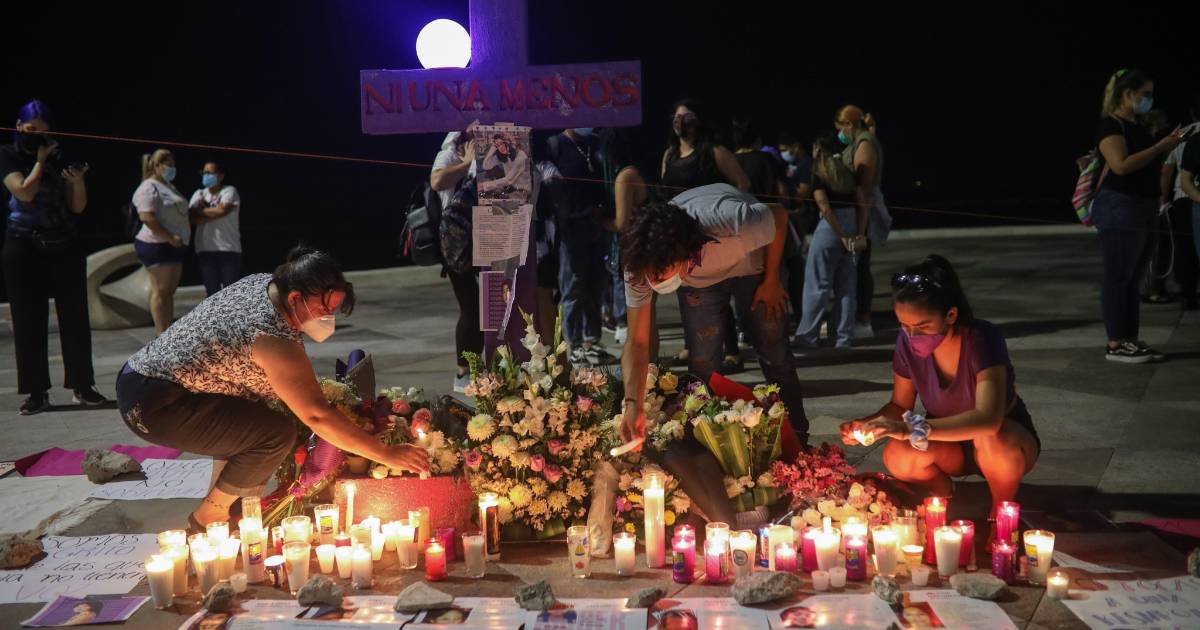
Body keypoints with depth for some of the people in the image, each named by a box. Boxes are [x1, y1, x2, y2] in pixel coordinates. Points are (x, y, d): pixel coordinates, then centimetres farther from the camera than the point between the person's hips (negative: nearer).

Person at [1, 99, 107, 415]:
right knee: (29, 320, -1)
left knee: (75, 316, 1)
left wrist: (78, 181, -13)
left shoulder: (59, 157, 8)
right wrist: (40, 160, -6)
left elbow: (78, 207, 5)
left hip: (64, 246, 2)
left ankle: (83, 386, 7)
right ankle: (37, 393, 3)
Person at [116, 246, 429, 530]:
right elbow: (317, 416, -27)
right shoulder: (272, 337, -26)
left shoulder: (263, 283, 1)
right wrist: (385, 454, -23)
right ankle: (209, 519, -1)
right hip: (152, 405, -10)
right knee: (277, 434, -19)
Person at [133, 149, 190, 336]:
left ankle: (168, 332, 14)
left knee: (170, 291, 10)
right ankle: (162, 335, -7)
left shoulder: (169, 187, 19)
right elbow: (147, 218, -22)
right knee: (161, 291, -8)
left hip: (173, 246, 9)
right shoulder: (149, 188, -11)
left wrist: (178, 239, 17)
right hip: (157, 245, -9)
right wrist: (169, 238, -23)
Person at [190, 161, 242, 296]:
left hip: (229, 249, -4)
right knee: (212, 291, 6)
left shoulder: (229, 191, 1)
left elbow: (222, 210, -17)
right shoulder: (199, 194, 14)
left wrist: (201, 210, -2)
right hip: (205, 250, 4)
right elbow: (193, 218, 0)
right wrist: (214, 213, -11)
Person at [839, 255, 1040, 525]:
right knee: (898, 457, -28)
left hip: (1008, 436, -3)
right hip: (952, 445, 4)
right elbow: (900, 405, -2)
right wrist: (867, 424, -24)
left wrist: (913, 429, -52)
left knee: (991, 439, -39)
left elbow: (989, 419, -43)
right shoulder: (907, 343, -16)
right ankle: (946, 496, 6)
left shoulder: (982, 339, -30)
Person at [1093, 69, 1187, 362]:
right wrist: (1160, 146, -19)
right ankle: (1115, 345, -1)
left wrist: (1168, 144, 8)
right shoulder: (1111, 125, -11)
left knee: (1132, 279, 12)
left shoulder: (1136, 126, 17)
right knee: (1118, 278, -5)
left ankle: (1131, 340, 17)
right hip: (1120, 208, -10)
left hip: (1143, 209, 10)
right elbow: (1121, 165, -24)